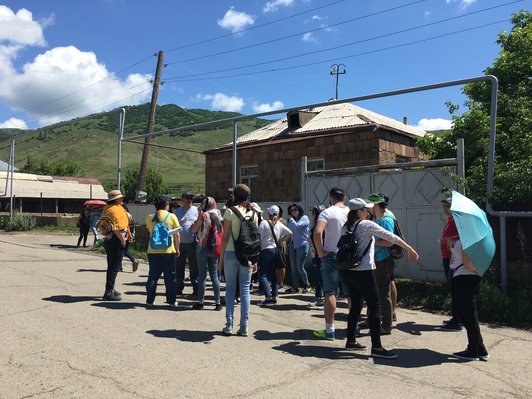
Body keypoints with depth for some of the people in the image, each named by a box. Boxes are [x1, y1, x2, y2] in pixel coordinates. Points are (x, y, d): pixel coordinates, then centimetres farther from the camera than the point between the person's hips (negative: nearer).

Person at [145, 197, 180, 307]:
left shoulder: (149, 217, 3)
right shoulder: (172, 216, -3)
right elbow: (177, 235, -2)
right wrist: (177, 249, 7)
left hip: (153, 251, 2)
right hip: (169, 251, -2)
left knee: (153, 276, 10)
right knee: (170, 277, 7)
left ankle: (150, 300, 13)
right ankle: (171, 301, 11)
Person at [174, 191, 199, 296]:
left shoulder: (196, 210, 5)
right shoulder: (177, 212, 7)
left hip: (193, 243, -1)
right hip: (180, 243, 1)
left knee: (194, 267, 4)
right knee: (179, 267, 9)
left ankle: (196, 289, 11)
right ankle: (179, 288, 20)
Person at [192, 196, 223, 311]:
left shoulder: (203, 215, -11)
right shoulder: (217, 216, 6)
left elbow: (194, 230, -6)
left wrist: (199, 214, -5)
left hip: (203, 247, -5)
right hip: (214, 249, 5)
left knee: (202, 275, 3)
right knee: (214, 275, 9)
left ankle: (200, 302, 9)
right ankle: (217, 302, 8)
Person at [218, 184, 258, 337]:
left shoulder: (230, 212, -4)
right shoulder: (253, 213, 5)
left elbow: (225, 236, -6)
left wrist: (221, 257, 1)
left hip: (231, 253, -2)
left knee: (230, 288, 7)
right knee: (245, 289, 7)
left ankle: (229, 325, 7)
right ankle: (244, 327, 10)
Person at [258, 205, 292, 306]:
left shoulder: (264, 223, -11)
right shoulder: (279, 224, 5)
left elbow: (259, 237, -13)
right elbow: (290, 233, 5)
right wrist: (280, 241, 10)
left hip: (266, 250, -6)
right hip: (275, 250, 6)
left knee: (263, 274, -2)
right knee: (273, 274, 13)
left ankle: (268, 297, -11)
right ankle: (274, 297, 13)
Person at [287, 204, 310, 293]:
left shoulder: (304, 218, -4)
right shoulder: (292, 220, 18)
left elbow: (296, 226, -18)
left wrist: (291, 220, -4)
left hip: (302, 245, -7)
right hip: (293, 245, 7)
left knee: (300, 267, -5)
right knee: (293, 267, 6)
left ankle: (307, 285, 12)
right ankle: (295, 286, 12)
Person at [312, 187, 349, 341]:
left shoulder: (327, 212, -10)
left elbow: (317, 232, -25)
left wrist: (320, 252, -15)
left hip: (331, 256, -4)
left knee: (330, 293, 0)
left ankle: (329, 330, 2)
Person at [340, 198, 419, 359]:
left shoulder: (346, 227, 11)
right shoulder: (367, 225, -8)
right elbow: (390, 237, -9)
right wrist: (410, 249, -5)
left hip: (346, 271, 8)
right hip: (363, 272, -8)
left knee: (356, 305, 17)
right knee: (375, 307, -2)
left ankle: (351, 341, 24)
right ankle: (376, 347, -3)